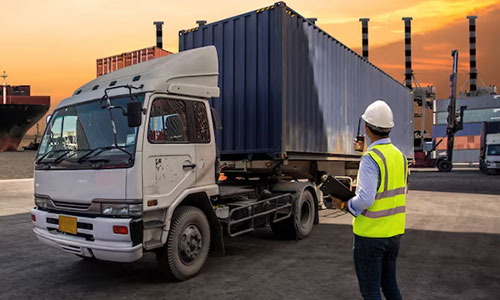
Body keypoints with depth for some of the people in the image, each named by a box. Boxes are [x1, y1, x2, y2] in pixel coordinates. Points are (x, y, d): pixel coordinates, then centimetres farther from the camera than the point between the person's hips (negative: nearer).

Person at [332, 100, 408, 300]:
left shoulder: (370, 159, -21)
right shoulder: (399, 156, 5)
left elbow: (365, 200, -28)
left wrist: (344, 205, -11)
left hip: (370, 234, -8)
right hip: (394, 232, 8)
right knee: (389, 282, 22)